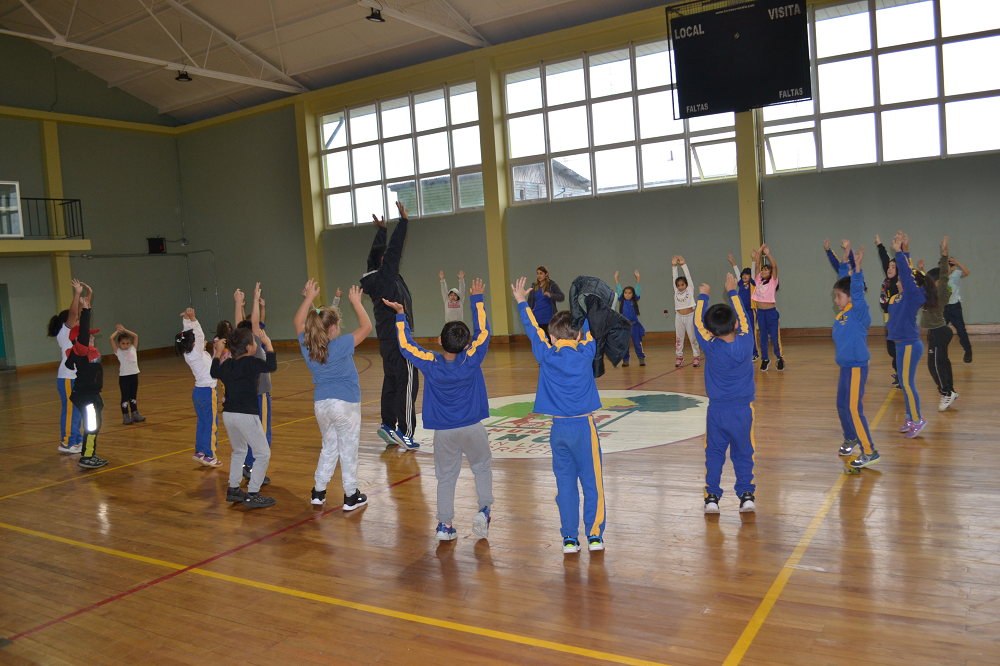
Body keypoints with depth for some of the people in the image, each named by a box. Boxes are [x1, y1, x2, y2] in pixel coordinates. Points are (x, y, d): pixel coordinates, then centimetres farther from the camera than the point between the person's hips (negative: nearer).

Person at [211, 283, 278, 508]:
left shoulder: (226, 365, 9)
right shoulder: (250, 363, -13)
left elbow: (215, 372, 27)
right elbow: (272, 365, -20)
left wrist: (217, 353, 34)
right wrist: (268, 344, -10)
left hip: (229, 414, 8)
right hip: (246, 415, -8)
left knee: (239, 451, 26)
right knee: (263, 454, 1)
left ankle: (233, 489, 29)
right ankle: (252, 494, -1)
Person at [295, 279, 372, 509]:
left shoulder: (307, 346, 0)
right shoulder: (341, 345, -16)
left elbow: (298, 322, 18)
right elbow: (366, 327, -10)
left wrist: (309, 298, 19)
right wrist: (356, 302, -1)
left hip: (321, 404, 6)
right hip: (345, 404, -5)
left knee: (329, 447, 21)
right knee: (348, 450, 6)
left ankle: (318, 492, 23)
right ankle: (351, 496, 14)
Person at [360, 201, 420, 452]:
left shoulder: (376, 277, 9)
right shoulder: (385, 277, -14)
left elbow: (379, 250, 24)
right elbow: (395, 249, -18)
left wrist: (381, 229, 33)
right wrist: (403, 221, -13)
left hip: (387, 341, 10)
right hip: (398, 340, -10)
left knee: (391, 383, 15)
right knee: (407, 384, -8)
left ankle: (388, 426, 21)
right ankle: (404, 433, -7)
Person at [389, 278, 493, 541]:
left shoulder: (430, 365, -12)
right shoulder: (471, 360, -14)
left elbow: (406, 345, 1)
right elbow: (482, 331, -4)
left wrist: (400, 315, 8)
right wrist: (477, 300, 2)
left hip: (444, 431, 1)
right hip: (472, 427, -1)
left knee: (446, 477, 12)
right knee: (482, 467, 18)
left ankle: (444, 524, 13)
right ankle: (484, 509, 4)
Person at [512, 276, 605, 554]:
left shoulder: (546, 356, -3)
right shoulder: (586, 354, -6)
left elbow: (533, 330, 11)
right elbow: (590, 331, 11)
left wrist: (522, 303, 25)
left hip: (558, 428, 2)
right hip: (584, 426, -1)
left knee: (565, 483, 9)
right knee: (592, 482, 7)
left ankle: (569, 538, 14)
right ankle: (594, 535, 11)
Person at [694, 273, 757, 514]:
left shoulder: (711, 347, -15)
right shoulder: (746, 343, -13)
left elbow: (698, 323, 0)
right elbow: (743, 318, 5)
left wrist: (703, 296, 15)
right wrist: (732, 291, 18)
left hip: (717, 410, -1)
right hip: (743, 409, 1)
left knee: (714, 454, 10)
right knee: (743, 454, 11)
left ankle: (712, 496, 10)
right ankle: (747, 495, 11)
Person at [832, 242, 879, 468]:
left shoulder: (858, 311, -12)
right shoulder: (843, 312, 7)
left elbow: (857, 290, -28)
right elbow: (845, 281, 14)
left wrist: (857, 266, -33)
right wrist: (845, 259, 12)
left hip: (857, 367, -9)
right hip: (845, 366, 9)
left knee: (853, 409, -9)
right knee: (842, 405, 18)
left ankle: (869, 451, -4)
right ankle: (850, 439, 37)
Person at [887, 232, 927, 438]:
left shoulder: (913, 295, -13)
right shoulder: (902, 296, 7)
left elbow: (907, 274, -24)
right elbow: (904, 272, 13)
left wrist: (899, 251, -25)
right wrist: (900, 251, 8)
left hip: (910, 345, -9)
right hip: (903, 344, 9)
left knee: (906, 383, -4)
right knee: (905, 382, 13)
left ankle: (917, 420, 5)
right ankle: (910, 418, 21)